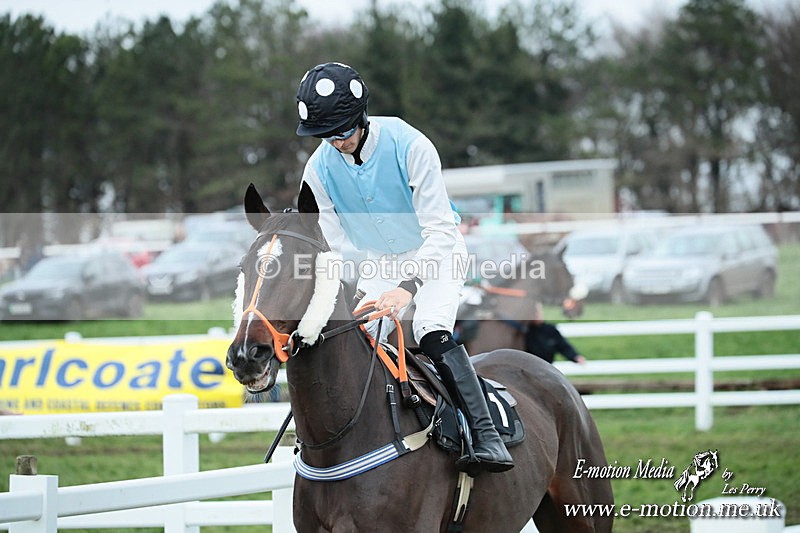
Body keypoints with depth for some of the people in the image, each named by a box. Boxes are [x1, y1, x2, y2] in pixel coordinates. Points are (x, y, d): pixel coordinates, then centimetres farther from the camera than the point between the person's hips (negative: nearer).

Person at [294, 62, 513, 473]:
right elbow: (331, 246, -6)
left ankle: (487, 438, -32)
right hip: (379, 264, 5)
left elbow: (440, 230, -28)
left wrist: (408, 286, -41)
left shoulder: (410, 146, -28)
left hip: (435, 254, -5)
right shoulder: (319, 169, -14)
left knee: (432, 333, -28)